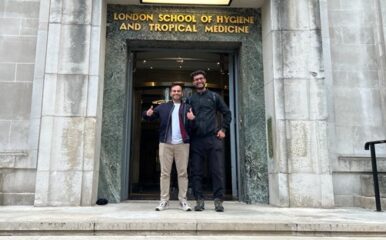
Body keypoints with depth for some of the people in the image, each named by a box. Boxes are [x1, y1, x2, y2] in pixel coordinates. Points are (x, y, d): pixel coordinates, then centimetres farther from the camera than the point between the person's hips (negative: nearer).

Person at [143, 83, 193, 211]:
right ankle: (164, 200, 7)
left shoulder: (187, 108, 11)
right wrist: (148, 114, -16)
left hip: (182, 144, 0)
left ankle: (183, 200, 9)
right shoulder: (163, 107, 14)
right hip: (165, 144, 1)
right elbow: (150, 116, 8)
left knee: (183, 172, 3)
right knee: (165, 172, 2)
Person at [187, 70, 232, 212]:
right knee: (196, 172, 2)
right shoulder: (190, 100, 14)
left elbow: (227, 113, 13)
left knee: (217, 171, -4)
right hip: (196, 140, 2)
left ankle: (218, 200, 4)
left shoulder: (214, 96, 12)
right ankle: (199, 200, 11)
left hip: (213, 138, -1)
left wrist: (223, 129, 4)